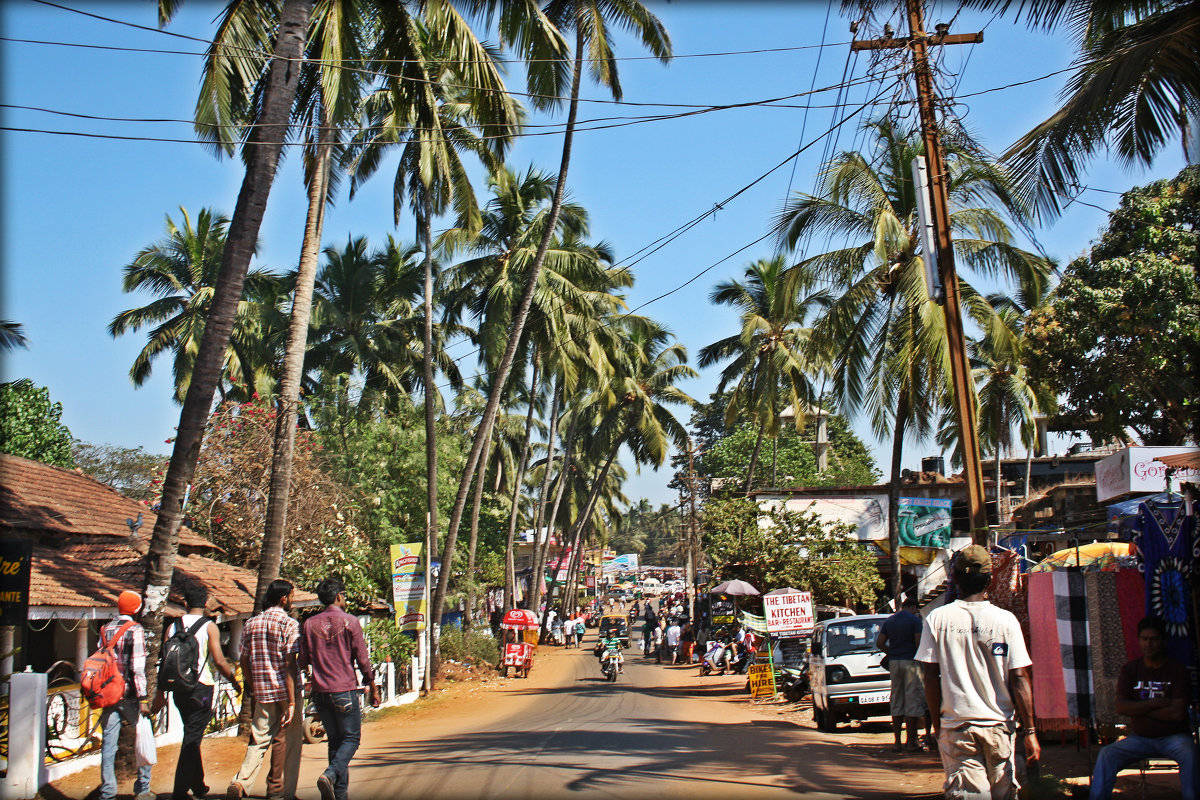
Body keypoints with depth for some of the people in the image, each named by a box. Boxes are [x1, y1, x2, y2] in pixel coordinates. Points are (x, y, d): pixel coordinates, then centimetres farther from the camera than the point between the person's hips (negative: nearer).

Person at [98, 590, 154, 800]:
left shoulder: (105, 629, 8)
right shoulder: (136, 630, -10)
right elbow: (138, 667, -16)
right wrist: (143, 698, -15)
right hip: (129, 695, -5)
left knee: (108, 743, 6)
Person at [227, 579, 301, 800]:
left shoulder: (251, 624, 8)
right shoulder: (289, 624, -9)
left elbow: (244, 662, 10)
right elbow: (290, 665, -15)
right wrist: (292, 702, -16)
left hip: (262, 692, 5)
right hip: (284, 691, -5)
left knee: (259, 740, 11)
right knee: (287, 740, 8)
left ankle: (241, 782, -8)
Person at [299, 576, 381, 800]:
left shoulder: (310, 624, 4)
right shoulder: (349, 622, -6)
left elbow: (303, 662, 7)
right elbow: (362, 659, -5)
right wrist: (373, 689, 3)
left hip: (320, 691, 4)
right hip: (345, 690, -4)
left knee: (335, 740, 13)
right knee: (350, 738, 5)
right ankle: (330, 774, -18)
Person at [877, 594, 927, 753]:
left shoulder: (889, 621, 11)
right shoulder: (915, 620, -6)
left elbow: (879, 643, 9)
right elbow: (919, 643, -13)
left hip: (894, 662, 6)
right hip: (910, 661, -6)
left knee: (896, 701, 10)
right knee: (913, 701, -1)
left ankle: (897, 742, 10)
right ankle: (912, 742, -1)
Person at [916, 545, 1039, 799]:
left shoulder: (937, 619, -3)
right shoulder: (1005, 620, -4)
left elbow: (931, 678, -1)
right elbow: (1019, 679, -5)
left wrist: (937, 724, 10)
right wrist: (1029, 731, 0)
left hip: (955, 726, 0)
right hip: (998, 726, 0)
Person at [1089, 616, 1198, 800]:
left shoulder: (1177, 670, -4)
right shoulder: (1130, 669, 4)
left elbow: (1177, 713, -14)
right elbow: (1121, 707, -7)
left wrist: (1139, 709, -7)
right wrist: (1157, 704, -13)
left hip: (1173, 736, -2)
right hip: (1139, 738, 2)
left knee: (1189, 753, -35)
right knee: (1106, 754, -21)